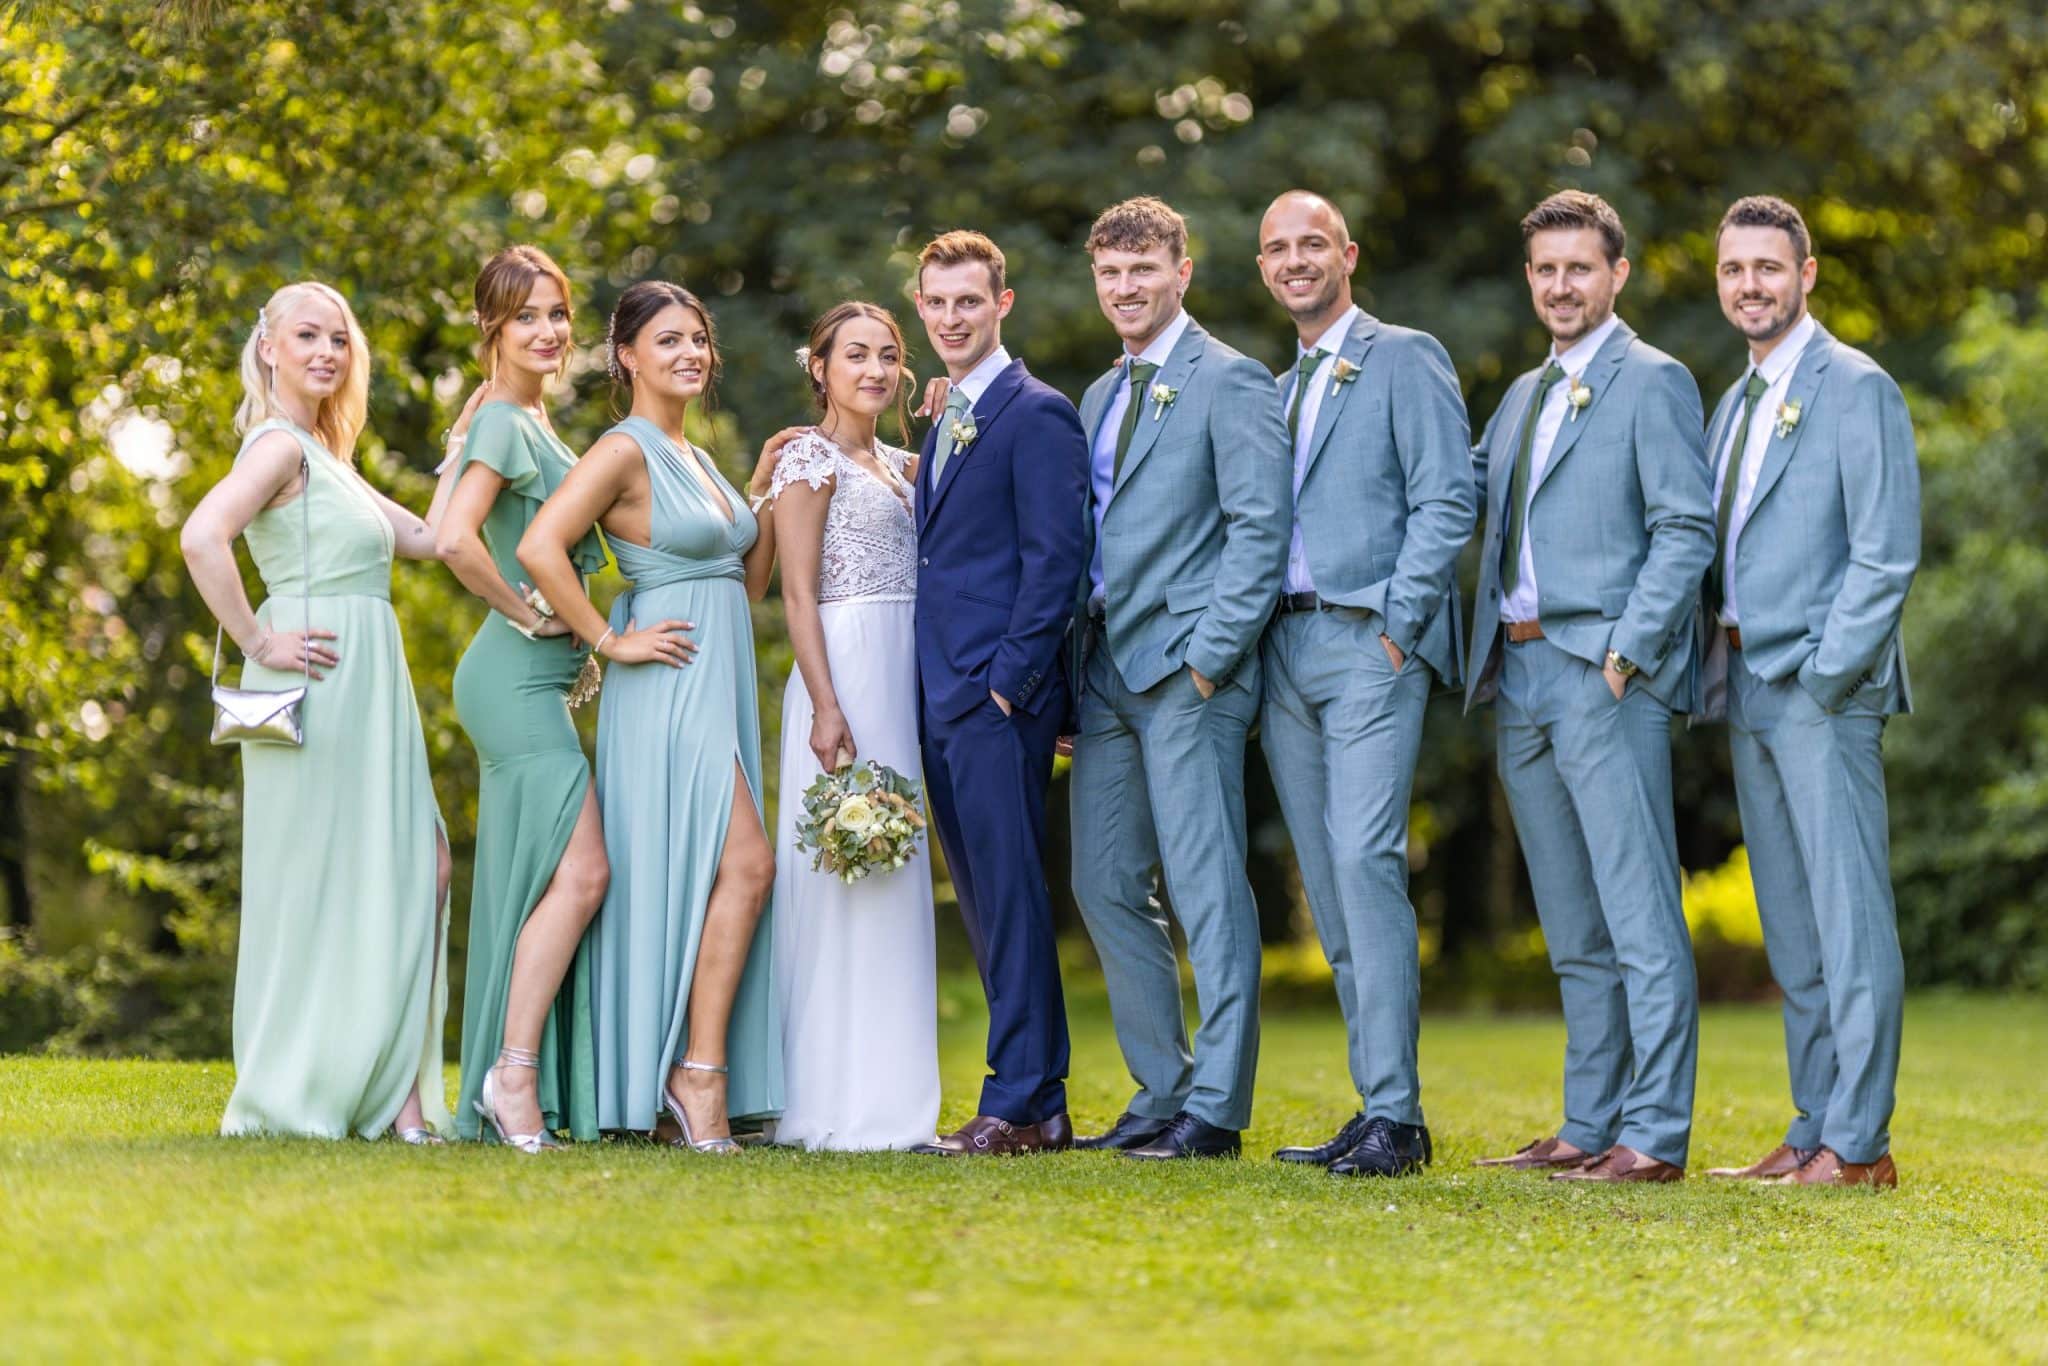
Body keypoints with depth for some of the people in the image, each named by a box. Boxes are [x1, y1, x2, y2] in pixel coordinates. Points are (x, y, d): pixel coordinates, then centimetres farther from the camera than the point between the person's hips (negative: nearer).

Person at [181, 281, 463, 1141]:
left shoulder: (327, 457, 20)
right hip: (319, 684, -9)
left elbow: (423, 538, 21)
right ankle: (299, 1097, 3)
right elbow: (201, 538, -25)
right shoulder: (279, 446, -9)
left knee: (412, 869, 5)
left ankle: (390, 1094, 6)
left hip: (368, 691, 9)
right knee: (324, 883, -5)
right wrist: (259, 644, -19)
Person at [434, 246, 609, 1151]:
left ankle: (509, 1080, 11)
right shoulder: (504, 423, -12)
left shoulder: (529, 422, 17)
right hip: (518, 677, -10)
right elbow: (454, 539, -27)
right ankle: (516, 1068, -12)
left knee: (534, 880, 8)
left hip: (533, 681, 10)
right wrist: (529, 613, -16)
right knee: (579, 871, -15)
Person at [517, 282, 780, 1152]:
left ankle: (686, 1076, 8)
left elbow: (746, 580, 27)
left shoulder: (696, 459, 18)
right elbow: (539, 548, -22)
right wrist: (611, 642, -17)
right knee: (745, 863, -17)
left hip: (719, 687, 9)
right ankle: (700, 1071, -14)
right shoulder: (625, 450, -9)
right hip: (669, 688, -9)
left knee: (708, 881, 6)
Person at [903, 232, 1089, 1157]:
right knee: (984, 901, 10)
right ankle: (1041, 1104, 14)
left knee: (1010, 895, -8)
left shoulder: (1036, 414, -7)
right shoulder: (946, 422, 20)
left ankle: (1020, 1105, -6)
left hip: (1000, 697, -9)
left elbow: (1054, 558, -13)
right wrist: (932, 688, 15)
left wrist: (1007, 678, -17)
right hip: (942, 698, 9)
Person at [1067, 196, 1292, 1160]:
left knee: (1205, 887, -8)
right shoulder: (1101, 398, 21)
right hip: (1105, 672, 9)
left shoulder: (1229, 382, -4)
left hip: (1186, 667, -8)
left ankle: (1217, 1109, -5)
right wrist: (1074, 667, 15)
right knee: (1105, 885, 8)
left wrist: (1209, 654, -17)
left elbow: (1259, 528, -11)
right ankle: (1163, 1091, 17)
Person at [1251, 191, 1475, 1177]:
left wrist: (1398, 624, -14)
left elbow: (1447, 498, -8)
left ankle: (1395, 1114, -18)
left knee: (1365, 859, -17)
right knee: (1325, 882, 5)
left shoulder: (1405, 359, 0)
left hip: (1368, 641, -8)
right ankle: (1376, 1107, 9)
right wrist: (1245, 635, 9)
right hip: (1284, 648, 8)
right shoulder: (1277, 391, 23)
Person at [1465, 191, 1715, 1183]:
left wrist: (1625, 651, -17)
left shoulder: (1652, 383, -3)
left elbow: (1686, 531, -10)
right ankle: (1588, 1129, 16)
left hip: (1605, 675, -8)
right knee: (1573, 932, 11)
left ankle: (1654, 1136, -10)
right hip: (1520, 678, 8)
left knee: (1640, 917, -9)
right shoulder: (1525, 395, 21)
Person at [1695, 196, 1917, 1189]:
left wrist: (1823, 678, -16)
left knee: (1849, 921, -8)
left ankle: (1857, 1145, -7)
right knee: (1790, 931, 10)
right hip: (1747, 692, 8)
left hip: (1824, 690, -8)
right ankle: (1812, 1133, 14)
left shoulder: (1856, 390, -6)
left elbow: (1886, 556, -12)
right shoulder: (1734, 404, 19)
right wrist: (1720, 669, 6)